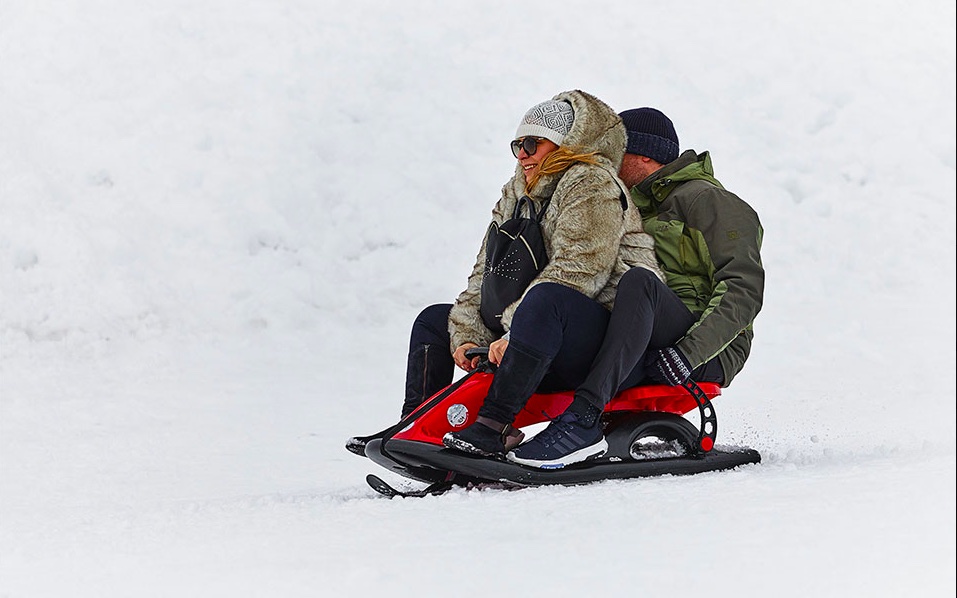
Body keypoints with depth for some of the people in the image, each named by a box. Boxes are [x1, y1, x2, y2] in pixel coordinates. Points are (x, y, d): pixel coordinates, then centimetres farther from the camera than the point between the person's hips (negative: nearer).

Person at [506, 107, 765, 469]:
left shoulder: (707, 200, 2)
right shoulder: (636, 210, 27)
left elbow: (744, 290, -10)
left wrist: (690, 351, -23)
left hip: (708, 353, -7)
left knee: (638, 282, -35)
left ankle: (584, 415, -44)